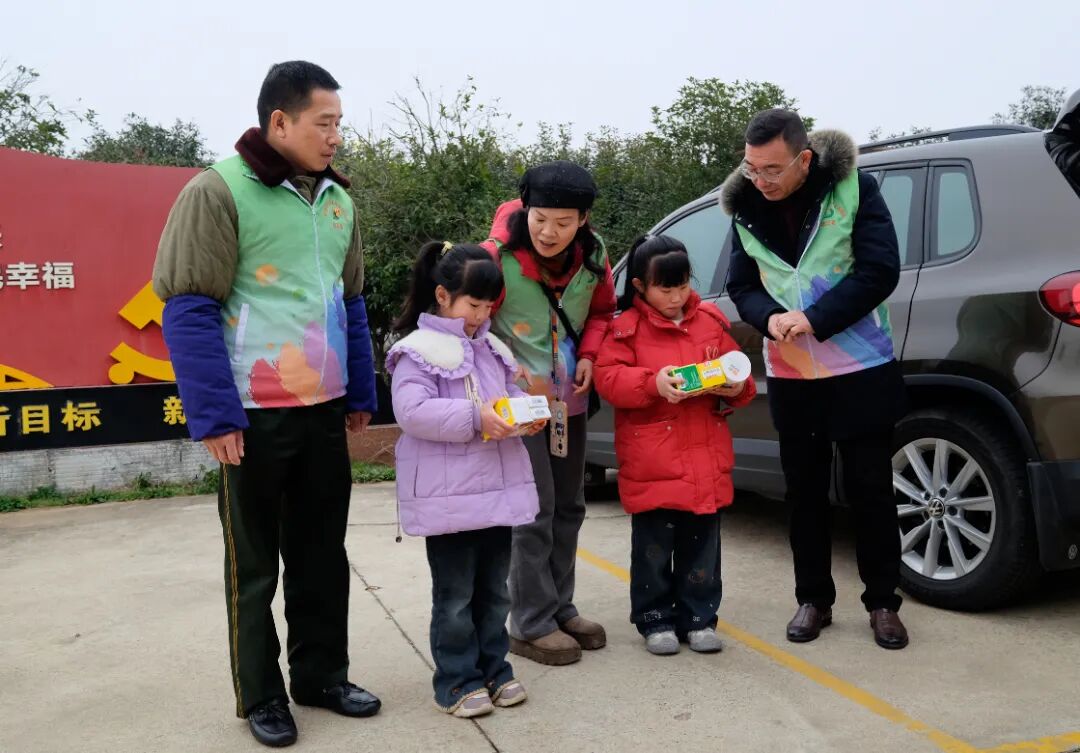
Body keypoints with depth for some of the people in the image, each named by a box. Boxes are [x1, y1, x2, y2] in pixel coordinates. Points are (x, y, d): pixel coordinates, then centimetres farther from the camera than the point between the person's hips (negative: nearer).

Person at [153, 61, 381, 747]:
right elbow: (190, 311, -13)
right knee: (255, 564, 9)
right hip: (254, 413, -6)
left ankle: (322, 675, 31)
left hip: (325, 409, 6)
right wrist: (215, 415, -17)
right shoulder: (219, 190, -10)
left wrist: (361, 395, 13)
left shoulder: (337, 199, 9)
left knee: (323, 553, 14)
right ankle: (261, 696, 25)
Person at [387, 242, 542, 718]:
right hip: (448, 496, -7)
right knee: (455, 596, 4)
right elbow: (411, 411, -21)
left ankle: (494, 669, 30)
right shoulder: (419, 352, -10)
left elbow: (512, 393, 20)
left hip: (498, 489, 7)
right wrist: (476, 418, -27)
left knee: (493, 590, 17)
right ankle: (457, 682, 17)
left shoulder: (492, 349, 13)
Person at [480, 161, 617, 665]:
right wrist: (515, 375, -17)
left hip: (569, 397, 6)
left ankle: (561, 608, 26)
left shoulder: (592, 254, -3)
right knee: (535, 508, -6)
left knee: (569, 505, 12)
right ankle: (531, 624, 6)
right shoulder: (498, 256, -19)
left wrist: (588, 355, -4)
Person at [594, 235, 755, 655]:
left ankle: (698, 617, 25)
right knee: (654, 545, 7)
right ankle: (655, 619, 21)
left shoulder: (711, 321, 9)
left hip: (706, 460, 4)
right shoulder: (626, 327, -3)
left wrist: (735, 388, -8)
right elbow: (608, 377, -11)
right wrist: (653, 383, -25)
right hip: (652, 463, -3)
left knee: (701, 543, 11)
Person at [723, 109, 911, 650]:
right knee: (804, 490, 10)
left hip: (861, 369, -3)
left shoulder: (854, 190, -10)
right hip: (790, 375, 3)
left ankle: (883, 602, 20)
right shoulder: (747, 210, 0)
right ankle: (813, 599, 24)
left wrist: (814, 320, -23)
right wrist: (770, 318, -19)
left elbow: (880, 271, -15)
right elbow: (741, 286, 3)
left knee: (870, 488, 4)